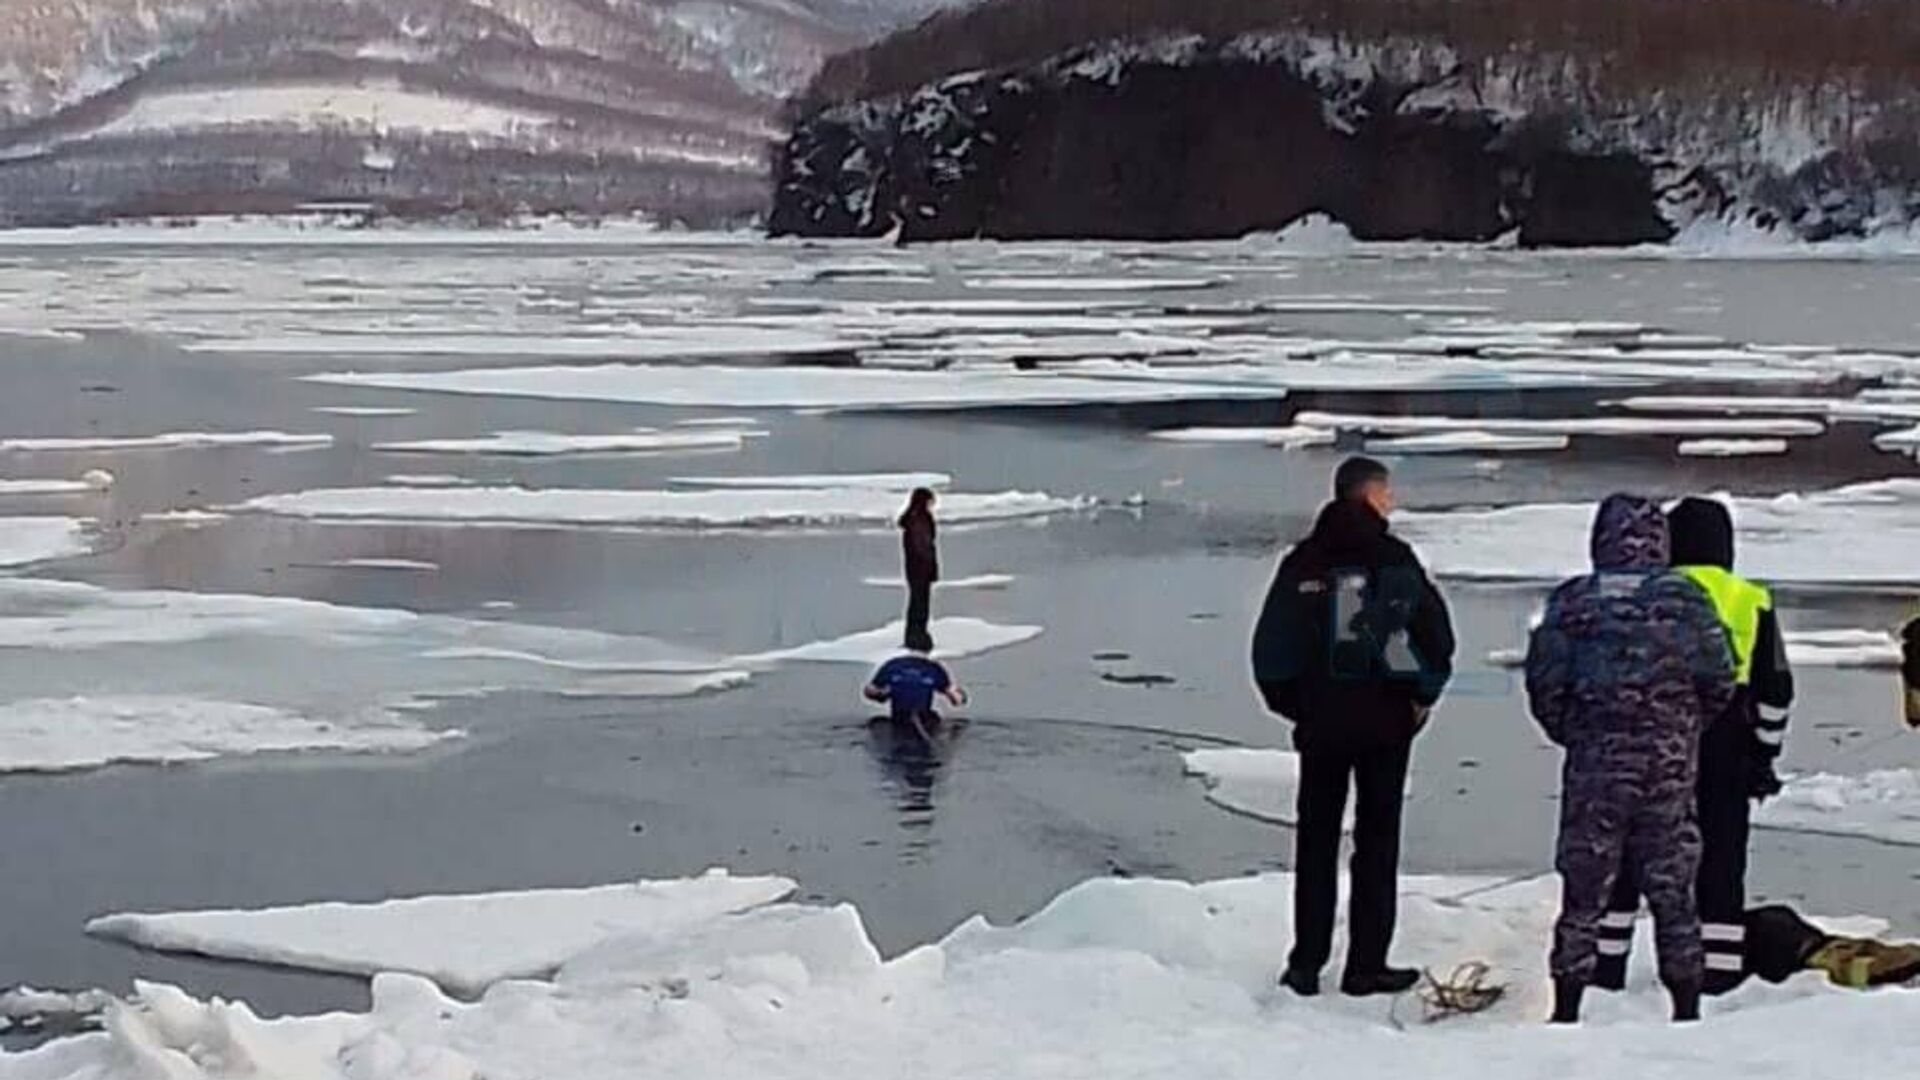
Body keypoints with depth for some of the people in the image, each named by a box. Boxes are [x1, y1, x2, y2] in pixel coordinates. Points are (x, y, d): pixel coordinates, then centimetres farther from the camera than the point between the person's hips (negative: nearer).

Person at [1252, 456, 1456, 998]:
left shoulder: (1302, 563, 2)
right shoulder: (1393, 558, -8)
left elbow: (1269, 647, 2)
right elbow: (1436, 633, -10)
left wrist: (1291, 704, 13)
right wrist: (1422, 696, 4)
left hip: (1319, 722, 3)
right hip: (1385, 720, -3)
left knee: (1315, 840, 10)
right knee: (1377, 841, 5)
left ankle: (1306, 963, 10)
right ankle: (1367, 964, 5)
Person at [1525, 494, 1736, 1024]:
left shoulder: (1573, 602, -4)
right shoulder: (1686, 599, -3)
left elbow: (1544, 683, -6)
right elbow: (1718, 682, -4)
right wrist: (1687, 726, 13)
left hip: (1595, 760, -1)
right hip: (1671, 762, 1)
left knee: (1584, 886, 6)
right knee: (1672, 886, 10)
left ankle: (1567, 1006, 8)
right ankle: (1687, 1005, 13)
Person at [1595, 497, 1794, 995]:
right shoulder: (1753, 603, 6)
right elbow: (1776, 688, 8)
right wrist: (1764, 753, 14)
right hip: (1726, 749, 2)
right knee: (1721, 859, 6)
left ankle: (1606, 959, 10)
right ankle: (1721, 972, 4)